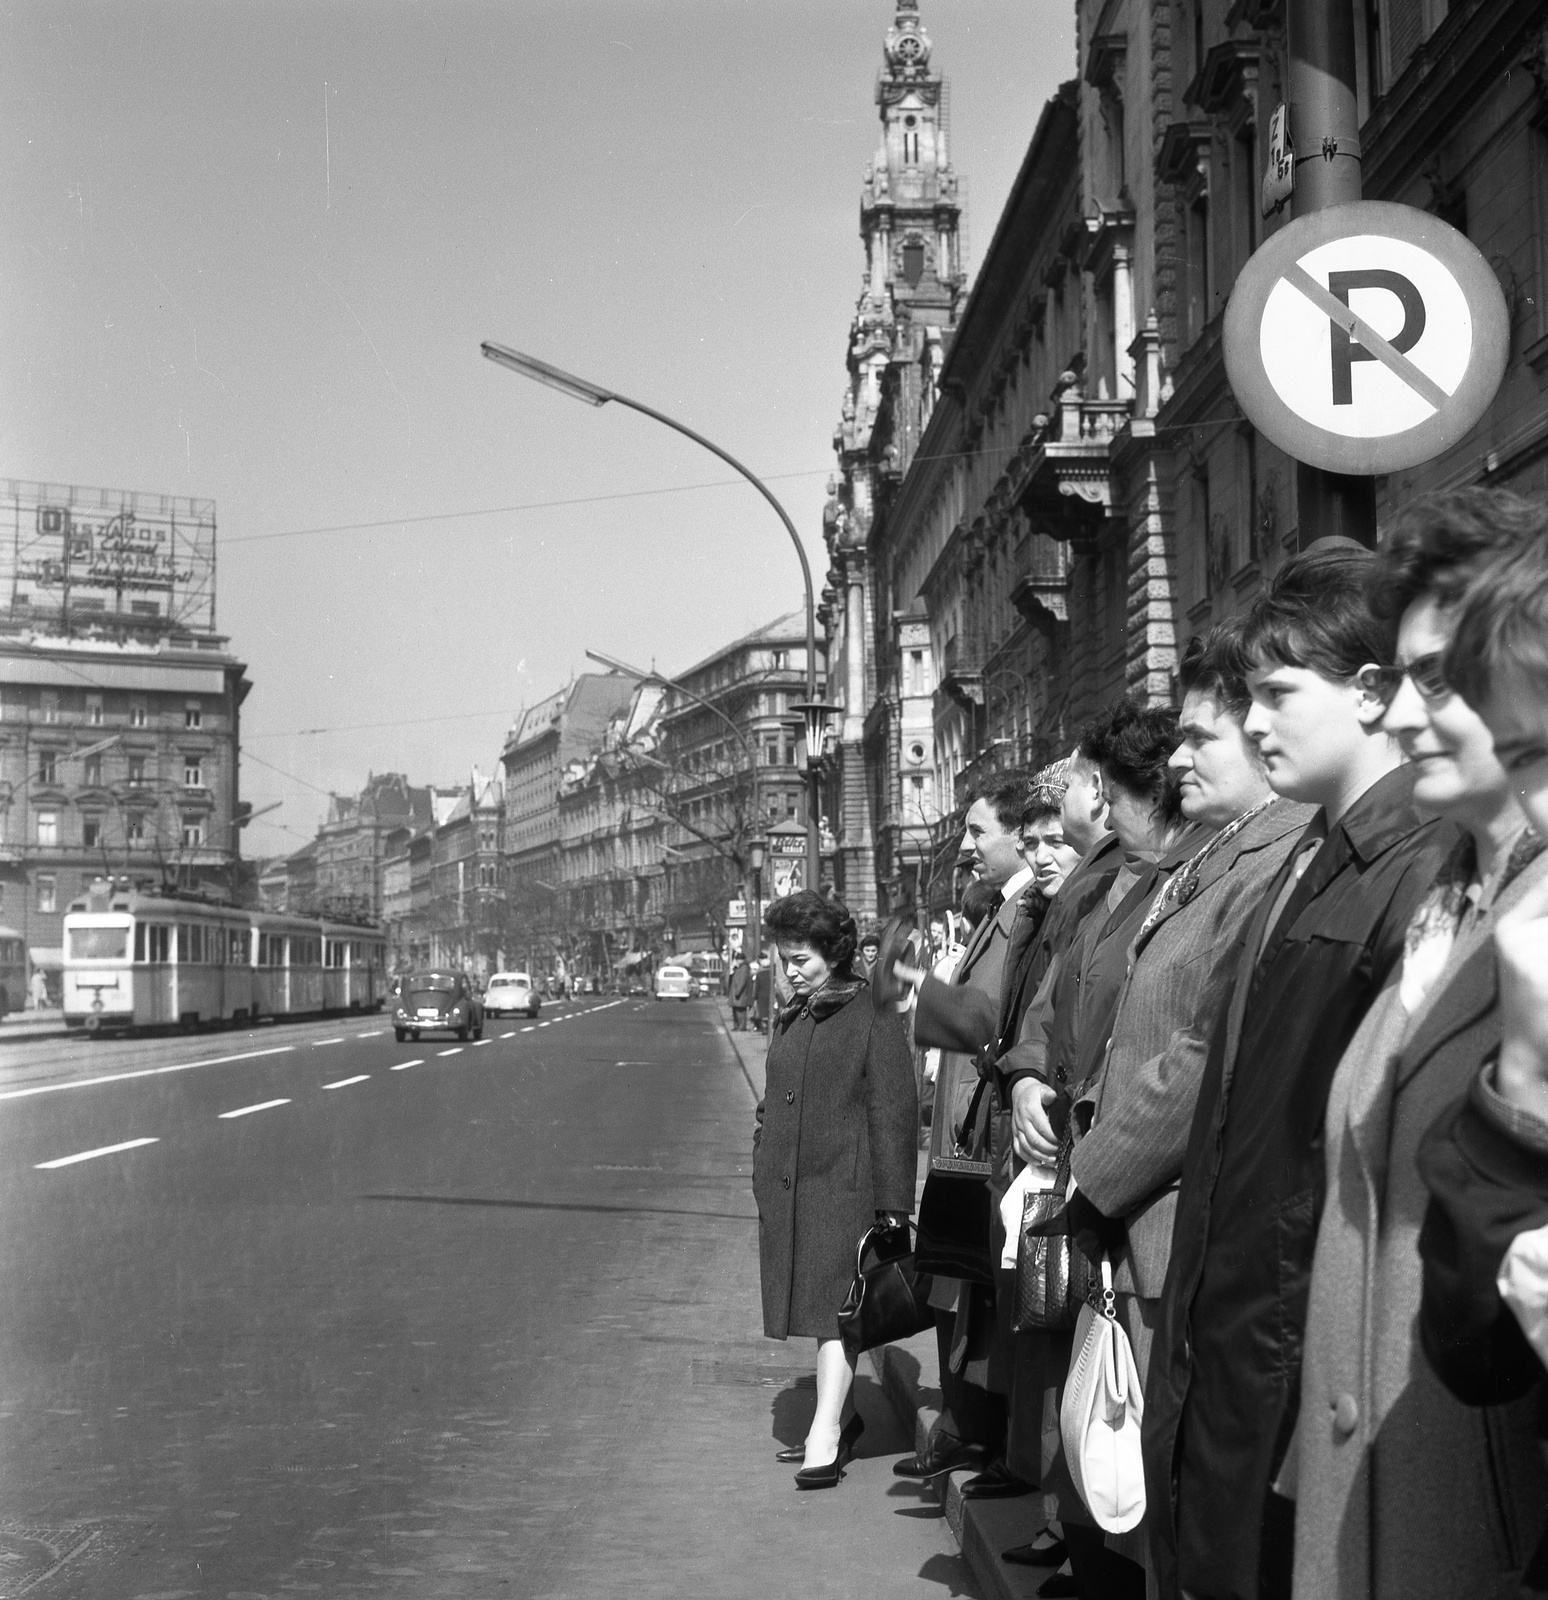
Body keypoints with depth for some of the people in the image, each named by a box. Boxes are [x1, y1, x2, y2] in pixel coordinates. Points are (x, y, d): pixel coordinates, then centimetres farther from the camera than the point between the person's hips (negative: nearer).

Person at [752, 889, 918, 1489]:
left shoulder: (873, 1019, -8)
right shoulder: (788, 1021, 15)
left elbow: (893, 1117, -10)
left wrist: (892, 1203, -13)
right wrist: (763, 1177, 17)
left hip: (845, 1189, -7)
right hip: (787, 1192, 7)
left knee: (834, 1311, -10)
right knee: (821, 1310, 14)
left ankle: (824, 1440, -11)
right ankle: (841, 1417, 26)